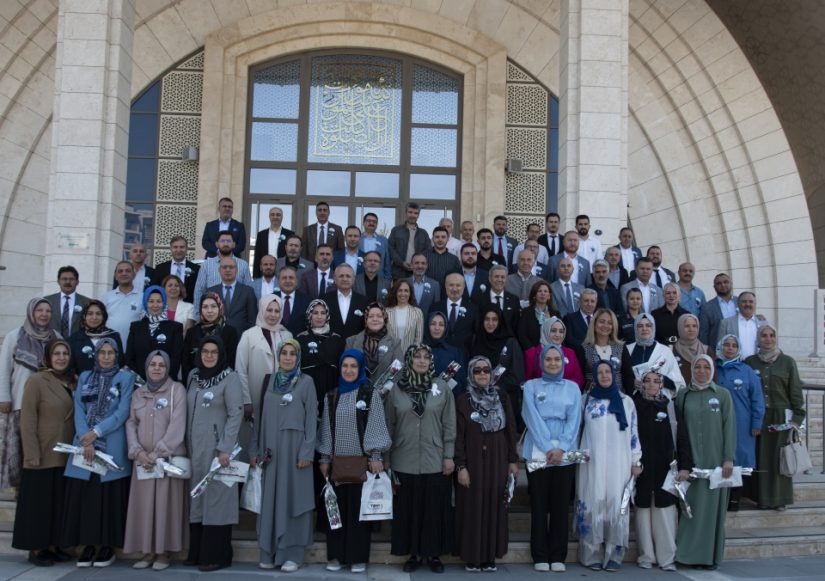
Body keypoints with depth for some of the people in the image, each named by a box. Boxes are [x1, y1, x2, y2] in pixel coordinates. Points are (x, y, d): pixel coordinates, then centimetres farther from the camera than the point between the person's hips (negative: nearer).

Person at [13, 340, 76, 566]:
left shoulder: (74, 382, 10)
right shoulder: (37, 381, -7)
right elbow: (27, 420, -10)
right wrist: (32, 454, -15)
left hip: (66, 455, 6)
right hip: (43, 455, -6)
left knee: (60, 502, 10)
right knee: (39, 501, 3)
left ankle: (53, 545, 20)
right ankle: (36, 548, 12)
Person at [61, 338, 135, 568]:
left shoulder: (126, 378, 3)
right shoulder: (84, 378, 13)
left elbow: (123, 412, -6)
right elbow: (79, 411, 3)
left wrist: (96, 432, -14)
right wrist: (86, 442, -11)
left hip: (112, 447, -3)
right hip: (84, 445, 3)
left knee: (109, 496, -1)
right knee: (84, 495, 2)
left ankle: (108, 546, 7)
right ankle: (87, 545, 11)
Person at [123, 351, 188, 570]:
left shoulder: (177, 390, -1)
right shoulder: (138, 393, 12)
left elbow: (177, 426, -9)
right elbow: (131, 424, 7)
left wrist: (158, 453, -14)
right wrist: (138, 452, -9)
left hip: (168, 458, -4)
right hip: (143, 459, 4)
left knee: (166, 504, -2)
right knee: (144, 505, 4)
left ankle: (164, 552, 5)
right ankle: (148, 551, 12)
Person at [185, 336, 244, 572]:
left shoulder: (230, 378, -8)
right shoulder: (194, 376, 10)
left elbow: (236, 414, -12)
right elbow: (189, 412, 14)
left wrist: (225, 448, -17)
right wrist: (187, 445, 10)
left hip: (217, 448, -6)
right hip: (195, 447, 6)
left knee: (217, 497, -2)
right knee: (197, 498, 9)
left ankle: (217, 555, 4)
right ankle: (198, 552, 17)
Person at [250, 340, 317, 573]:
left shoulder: (306, 382, -2)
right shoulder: (270, 380, 9)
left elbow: (311, 419, -5)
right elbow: (261, 415, 11)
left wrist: (307, 452, -12)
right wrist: (256, 449, 7)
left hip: (295, 447, -4)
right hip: (271, 448, 4)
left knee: (293, 498, 0)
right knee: (271, 498, 7)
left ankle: (292, 553, 7)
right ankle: (269, 552, 16)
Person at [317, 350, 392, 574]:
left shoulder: (371, 394, -1)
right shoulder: (331, 397, 10)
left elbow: (376, 427, -4)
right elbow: (327, 429, 12)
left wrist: (376, 456, -10)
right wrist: (324, 458, 9)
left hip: (362, 461, -3)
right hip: (337, 461, 3)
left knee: (359, 508, 1)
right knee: (337, 508, 5)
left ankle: (358, 557, 10)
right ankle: (336, 555, 15)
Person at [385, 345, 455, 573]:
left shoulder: (442, 388, 0)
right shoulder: (396, 389, 1)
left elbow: (449, 425, 1)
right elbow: (389, 426, 6)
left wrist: (449, 456, -2)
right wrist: (387, 458, 6)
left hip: (435, 461, 0)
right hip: (405, 461, 1)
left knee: (435, 509, 5)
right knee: (409, 509, 6)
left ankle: (434, 553, 18)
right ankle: (413, 553, 19)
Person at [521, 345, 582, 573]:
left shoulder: (572, 388, 11)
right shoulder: (531, 386, 5)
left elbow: (574, 420, 2)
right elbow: (532, 418, -5)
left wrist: (561, 448, -11)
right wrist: (548, 448, -14)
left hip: (565, 454, 1)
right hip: (537, 452, -1)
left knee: (560, 505, 4)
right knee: (539, 505, 2)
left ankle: (558, 556, 12)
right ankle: (540, 556, 10)